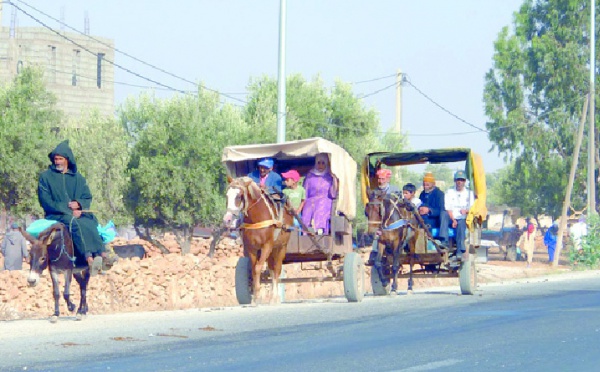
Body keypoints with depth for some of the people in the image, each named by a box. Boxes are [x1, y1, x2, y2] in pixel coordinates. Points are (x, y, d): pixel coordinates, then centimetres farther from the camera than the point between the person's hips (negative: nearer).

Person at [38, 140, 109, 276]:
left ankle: (102, 254, -49)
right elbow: (45, 201, -2)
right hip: (56, 216, -3)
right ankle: (90, 258, -54)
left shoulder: (78, 178, 18)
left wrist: (78, 204, -13)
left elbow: (87, 198, 13)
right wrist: (68, 210, -12)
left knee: (89, 223, -32)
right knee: (75, 223, -36)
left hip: (78, 213, 3)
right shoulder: (46, 177, 7)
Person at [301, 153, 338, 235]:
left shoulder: (329, 177, 10)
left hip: (324, 205, -2)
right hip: (310, 204, 2)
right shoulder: (310, 176, 15)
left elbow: (333, 194, 0)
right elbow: (305, 193, 15)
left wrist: (334, 179, -6)